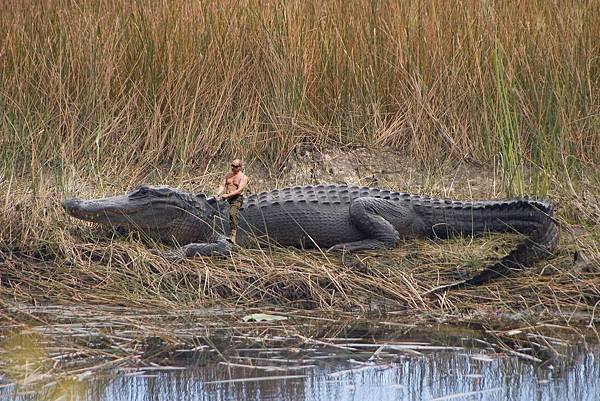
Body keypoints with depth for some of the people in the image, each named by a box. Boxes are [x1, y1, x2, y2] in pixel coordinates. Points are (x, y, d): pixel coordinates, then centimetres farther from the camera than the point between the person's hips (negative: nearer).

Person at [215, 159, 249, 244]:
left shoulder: (243, 177, -3)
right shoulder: (228, 175, 16)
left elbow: (239, 190, -14)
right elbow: (223, 186, 11)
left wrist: (228, 195, -22)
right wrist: (218, 194, -8)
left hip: (237, 198, -7)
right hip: (227, 198, 7)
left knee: (232, 213, -28)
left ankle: (233, 237, -32)